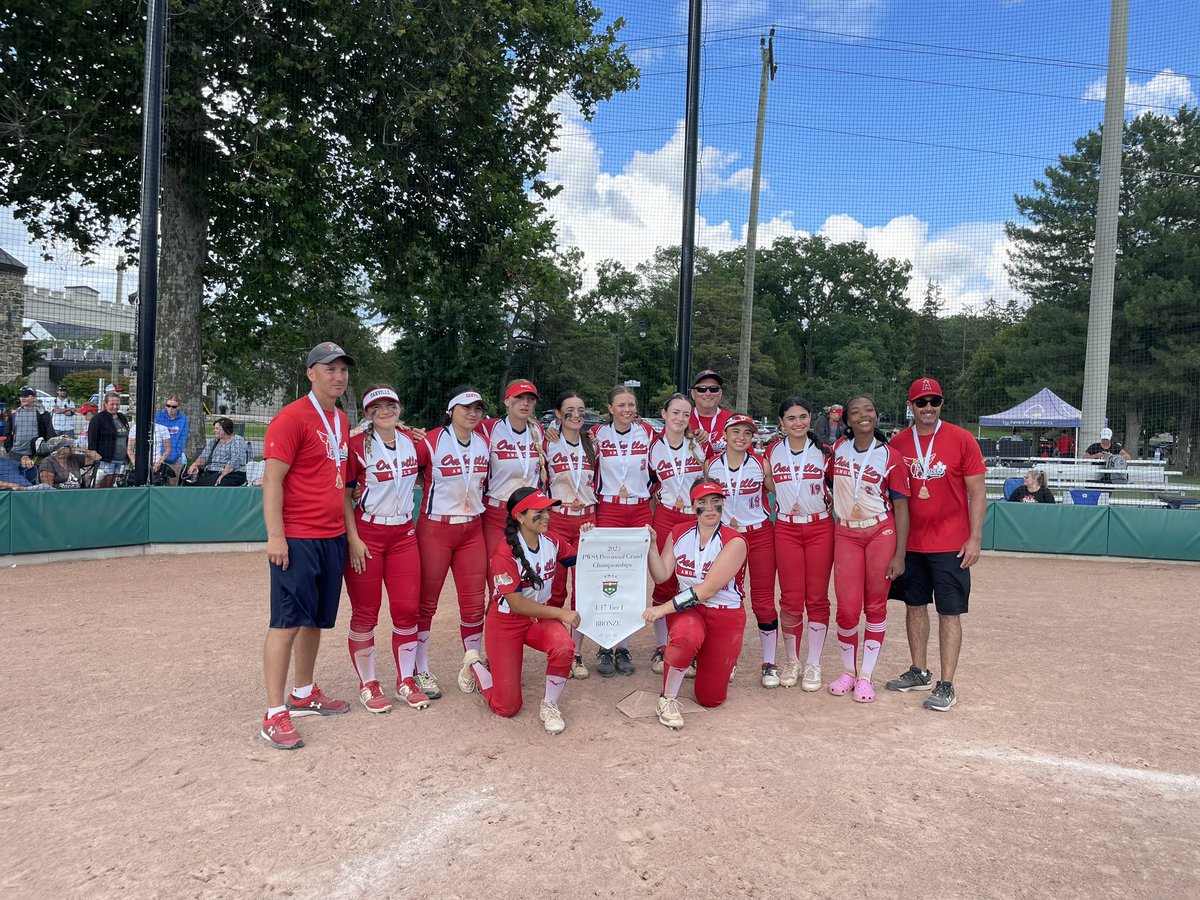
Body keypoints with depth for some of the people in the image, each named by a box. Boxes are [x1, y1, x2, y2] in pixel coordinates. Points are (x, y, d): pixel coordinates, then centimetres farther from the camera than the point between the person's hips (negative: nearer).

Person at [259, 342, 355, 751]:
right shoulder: (293, 417, -10)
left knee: (316, 619, 16)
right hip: (297, 540, -8)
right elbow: (272, 479, -14)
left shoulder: (342, 421, 15)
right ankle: (275, 714, 1)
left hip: (333, 538, 8)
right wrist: (275, 536, -20)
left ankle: (304, 694, 30)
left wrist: (349, 531, 18)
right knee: (287, 622, -6)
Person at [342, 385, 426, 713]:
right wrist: (354, 540, -13)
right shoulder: (358, 445, -9)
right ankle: (367, 685, 19)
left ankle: (407, 681, 20)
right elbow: (343, 496, -8)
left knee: (407, 609, 4)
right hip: (367, 535, -4)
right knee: (365, 613, 4)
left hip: (403, 534, 4)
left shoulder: (412, 442, 6)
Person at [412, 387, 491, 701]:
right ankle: (421, 671, 17)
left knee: (474, 602, 6)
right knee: (426, 603, 4)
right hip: (435, 529, -4)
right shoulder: (431, 441, -11)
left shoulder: (483, 443, 6)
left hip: (472, 530, 5)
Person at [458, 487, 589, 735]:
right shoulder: (506, 553, -23)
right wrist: (561, 613, -22)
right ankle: (474, 664, 29)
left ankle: (549, 706, -7)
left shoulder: (551, 542, -5)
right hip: (506, 621, -4)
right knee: (507, 707, 0)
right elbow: (517, 604, -23)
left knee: (564, 647, -33)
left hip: (539, 617, 5)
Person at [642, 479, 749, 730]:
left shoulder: (734, 541, -16)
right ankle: (668, 698, -15)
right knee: (687, 635, -38)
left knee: (710, 699, 4)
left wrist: (664, 608, -26)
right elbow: (660, 576, -5)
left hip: (725, 617, -1)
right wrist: (651, 546, -17)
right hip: (687, 610, 1)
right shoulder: (679, 533, 0)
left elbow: (708, 589, -23)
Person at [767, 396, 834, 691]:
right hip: (786, 530, 0)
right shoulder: (772, 452, 4)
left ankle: (813, 664, 13)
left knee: (817, 598, 3)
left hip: (820, 528, 0)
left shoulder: (823, 451, 2)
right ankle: (791, 662, 17)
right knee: (791, 599, 2)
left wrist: (833, 504, -4)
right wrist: (783, 504, 4)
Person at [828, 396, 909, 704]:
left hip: (881, 534, -1)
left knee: (875, 606, 3)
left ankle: (866, 676, 16)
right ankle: (848, 671, 18)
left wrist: (899, 555, -7)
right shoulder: (837, 449, 4)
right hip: (845, 535, 1)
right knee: (847, 609, -3)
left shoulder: (890, 456, -3)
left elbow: (900, 506, -3)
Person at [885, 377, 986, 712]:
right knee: (914, 605, 13)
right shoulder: (898, 443, 3)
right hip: (910, 543, 4)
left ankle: (946, 686, 7)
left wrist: (975, 539, -9)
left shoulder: (961, 439, -6)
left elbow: (977, 492, -4)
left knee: (949, 613, 0)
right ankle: (918, 672, 28)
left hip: (950, 544, -4)